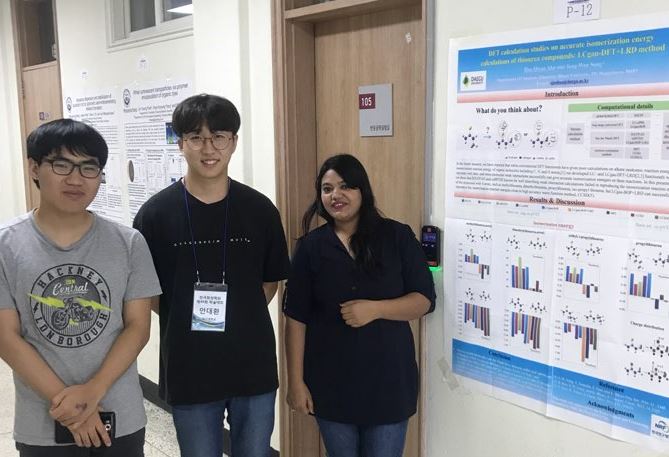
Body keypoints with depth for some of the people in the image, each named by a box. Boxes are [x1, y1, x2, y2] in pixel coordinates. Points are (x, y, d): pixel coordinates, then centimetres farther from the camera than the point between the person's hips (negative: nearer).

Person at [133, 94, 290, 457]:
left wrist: (239, 318, -1)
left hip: (253, 366, 1)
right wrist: (184, 320, -7)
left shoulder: (259, 209, -3)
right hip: (187, 369, -1)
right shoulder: (156, 213, -7)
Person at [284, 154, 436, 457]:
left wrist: (375, 309, -21)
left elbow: (424, 300, -5)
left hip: (388, 378, -1)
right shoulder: (311, 247, -2)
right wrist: (296, 381, -4)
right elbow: (296, 318, -2)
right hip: (330, 382, 1)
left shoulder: (397, 237, -4)